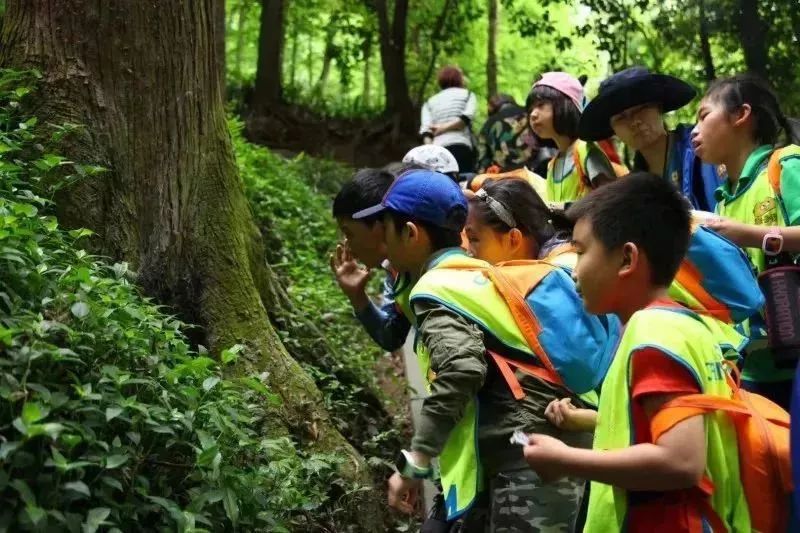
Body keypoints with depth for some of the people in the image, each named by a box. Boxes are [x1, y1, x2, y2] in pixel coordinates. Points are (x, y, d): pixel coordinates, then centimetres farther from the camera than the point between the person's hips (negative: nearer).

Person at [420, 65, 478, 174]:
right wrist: (444, 127, 1)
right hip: (461, 146, -3)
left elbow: (426, 130, 5)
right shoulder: (467, 95, 17)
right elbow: (467, 117, -4)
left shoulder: (430, 101, 22)